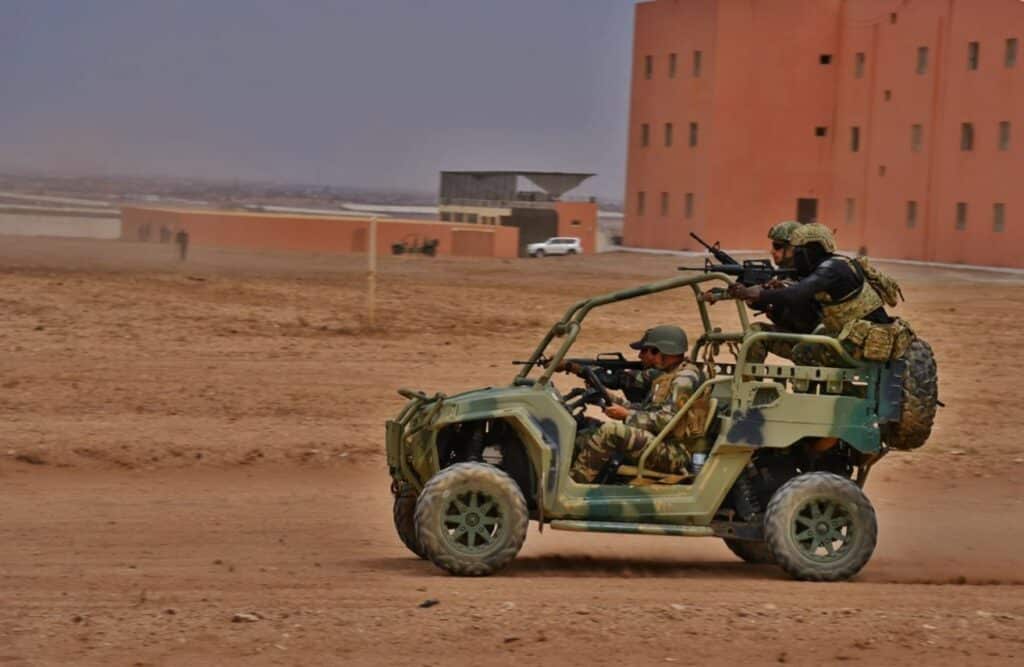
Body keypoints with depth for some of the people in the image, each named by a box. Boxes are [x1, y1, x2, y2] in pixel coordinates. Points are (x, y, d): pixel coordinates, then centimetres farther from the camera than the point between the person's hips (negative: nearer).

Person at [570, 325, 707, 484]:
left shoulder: (685, 378, -10)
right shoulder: (667, 376, 22)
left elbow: (668, 421, -19)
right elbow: (646, 410, 19)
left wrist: (627, 415, -14)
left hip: (674, 453, -10)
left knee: (611, 430, -27)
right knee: (587, 437, 4)